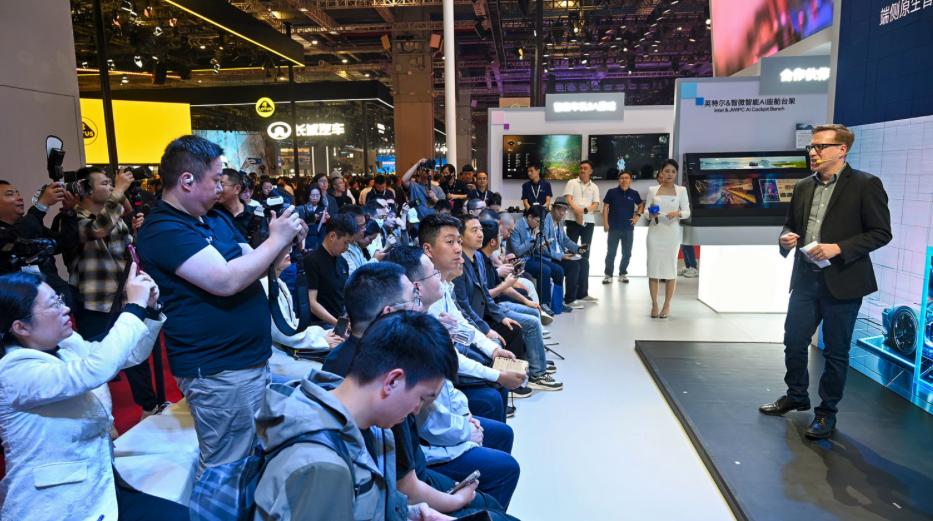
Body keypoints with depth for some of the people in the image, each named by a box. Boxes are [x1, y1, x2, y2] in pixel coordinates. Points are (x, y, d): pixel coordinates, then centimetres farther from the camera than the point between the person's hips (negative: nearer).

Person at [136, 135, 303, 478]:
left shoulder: (216, 219, 11)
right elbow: (226, 280, -28)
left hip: (252, 360, 9)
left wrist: (285, 241, -1)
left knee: (255, 458, 22)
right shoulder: (163, 230, -17)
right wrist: (276, 240, -17)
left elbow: (250, 266, 17)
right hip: (219, 373, -9)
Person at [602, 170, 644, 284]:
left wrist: (638, 215, -1)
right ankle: (608, 275, 10)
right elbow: (605, 207, -1)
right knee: (611, 253, 2)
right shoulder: (612, 192, -3)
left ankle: (623, 273, 23)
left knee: (627, 253, 10)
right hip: (614, 228, -2)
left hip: (628, 228, 2)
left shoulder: (634, 193, 2)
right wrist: (605, 223, -7)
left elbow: (641, 205, 17)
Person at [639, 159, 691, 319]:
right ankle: (654, 304, 8)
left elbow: (687, 212, 1)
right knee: (653, 266, -1)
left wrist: (678, 213, -19)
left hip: (672, 232, -1)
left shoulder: (681, 190, 4)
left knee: (670, 267, 2)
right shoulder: (652, 190, 6)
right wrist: (650, 215, -16)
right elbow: (645, 212, 6)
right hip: (655, 231, 1)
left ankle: (667, 305, 11)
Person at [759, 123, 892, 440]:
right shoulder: (803, 188, 10)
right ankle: (796, 396, 33)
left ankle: (827, 412, 22)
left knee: (835, 351, 7)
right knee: (794, 342, 12)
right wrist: (786, 238, -3)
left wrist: (839, 248, -21)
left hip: (842, 282, -5)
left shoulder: (866, 185, -7)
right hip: (805, 278, 5)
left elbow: (881, 232, -9)